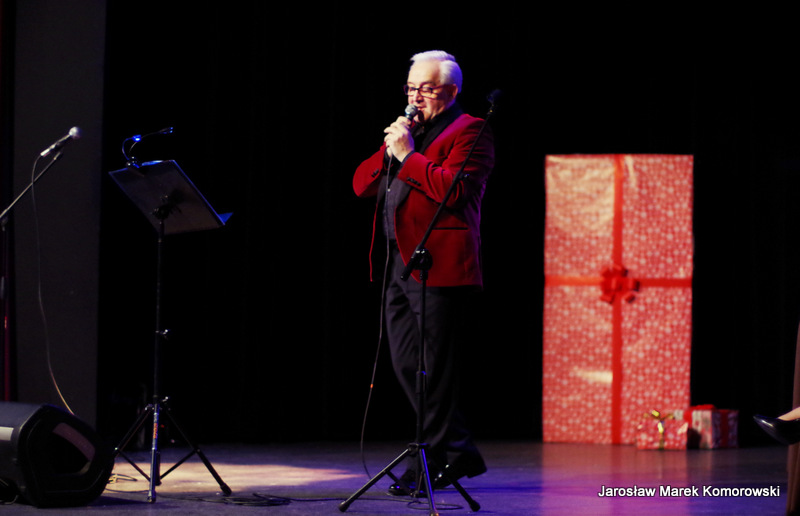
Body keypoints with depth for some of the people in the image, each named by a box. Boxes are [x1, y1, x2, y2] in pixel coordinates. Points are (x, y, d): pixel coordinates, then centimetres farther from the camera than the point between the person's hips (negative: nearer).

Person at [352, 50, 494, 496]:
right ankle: (460, 452, 18)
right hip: (398, 265, 9)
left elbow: (455, 189, -19)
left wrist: (408, 155, -14)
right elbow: (362, 184, 18)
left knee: (434, 370, -7)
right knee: (406, 364, 9)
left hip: (438, 267, -9)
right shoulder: (408, 130, 23)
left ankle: (433, 461, 0)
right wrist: (389, 152, 2)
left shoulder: (468, 132, -3)